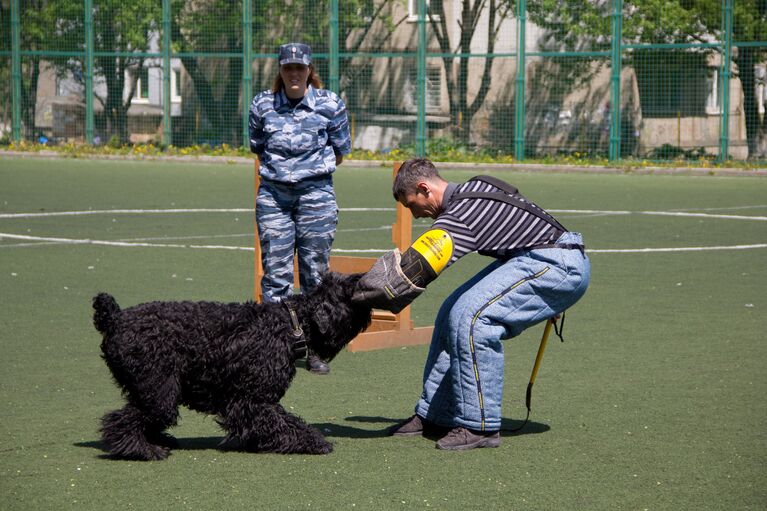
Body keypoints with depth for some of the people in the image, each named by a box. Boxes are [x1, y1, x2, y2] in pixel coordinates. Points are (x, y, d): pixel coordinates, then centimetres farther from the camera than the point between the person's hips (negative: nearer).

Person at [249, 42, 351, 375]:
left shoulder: (330, 104, -1)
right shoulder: (262, 105, 3)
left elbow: (340, 153, 9)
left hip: (316, 194, -1)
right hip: (273, 195, 1)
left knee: (315, 273, 2)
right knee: (275, 272, -1)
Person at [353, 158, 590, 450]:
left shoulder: (458, 216, -19)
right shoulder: (473, 189, 12)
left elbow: (412, 273, -23)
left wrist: (357, 297, -16)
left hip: (560, 266, -11)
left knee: (471, 317, -21)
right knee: (453, 314, 9)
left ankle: (480, 426, -13)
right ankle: (434, 416, 14)